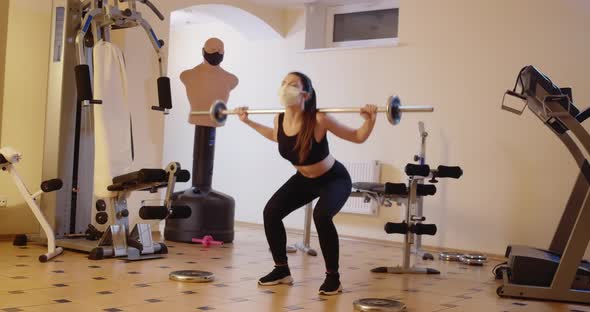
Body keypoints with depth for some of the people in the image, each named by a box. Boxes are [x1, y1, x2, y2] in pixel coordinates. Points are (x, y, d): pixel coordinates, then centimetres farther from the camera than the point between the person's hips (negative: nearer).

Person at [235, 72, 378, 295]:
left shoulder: (318, 120, -30)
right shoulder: (280, 120, -15)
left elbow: (358, 137, -20)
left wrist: (370, 120, -37)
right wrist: (248, 121, 10)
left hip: (334, 179, -6)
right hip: (304, 179, 6)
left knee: (321, 216, -32)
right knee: (271, 212, -8)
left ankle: (333, 277, -13)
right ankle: (282, 270, 10)